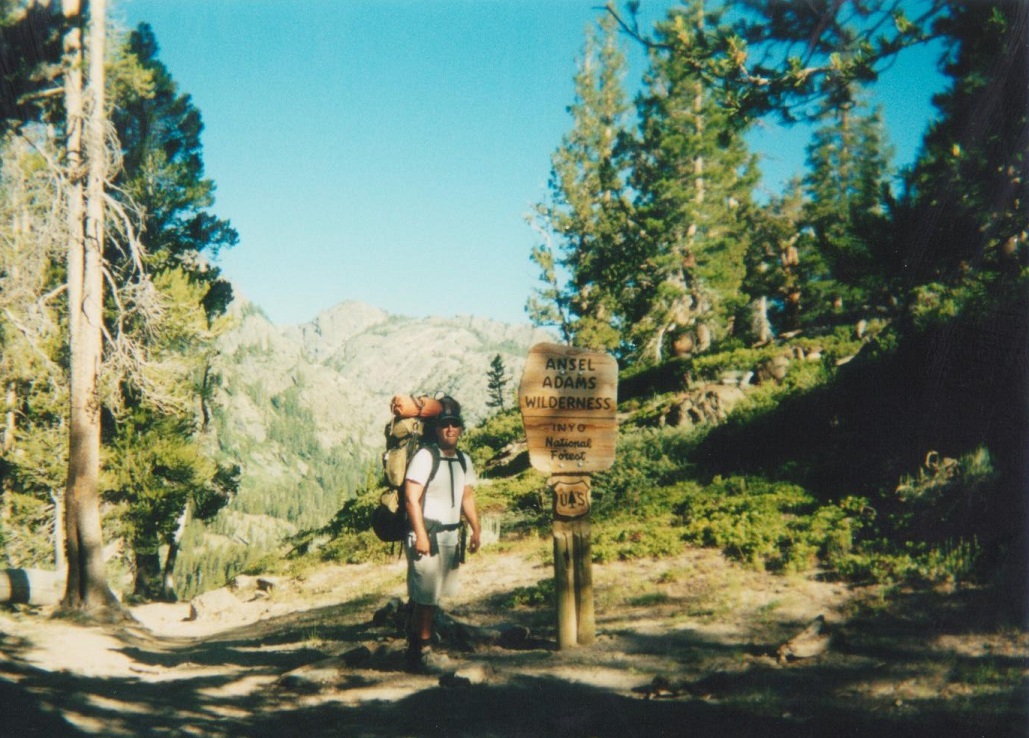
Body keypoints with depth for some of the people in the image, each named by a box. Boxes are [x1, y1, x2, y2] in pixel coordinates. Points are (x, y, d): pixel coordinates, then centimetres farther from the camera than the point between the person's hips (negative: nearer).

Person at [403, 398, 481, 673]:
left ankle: (415, 647, 19)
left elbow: (467, 497, 20)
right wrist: (420, 535, -19)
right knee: (426, 596, -8)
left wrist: (475, 529, 12)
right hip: (427, 533, -7)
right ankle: (421, 652, 0)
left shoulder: (464, 461, 13)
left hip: (451, 534, 7)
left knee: (435, 595, 10)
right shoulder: (425, 457, -11)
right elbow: (411, 498, -15)